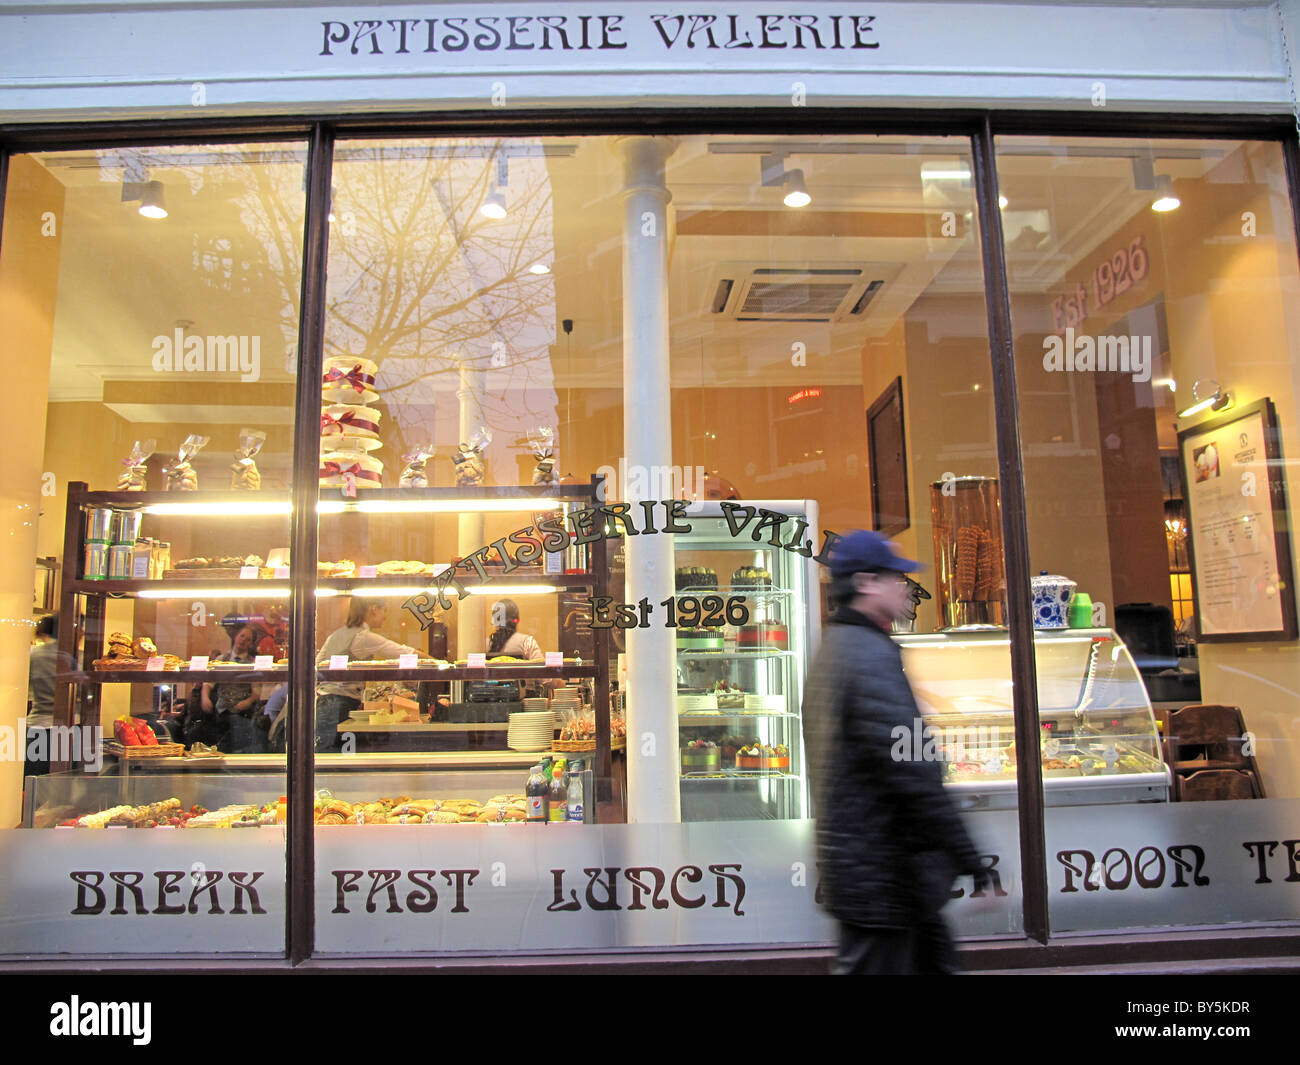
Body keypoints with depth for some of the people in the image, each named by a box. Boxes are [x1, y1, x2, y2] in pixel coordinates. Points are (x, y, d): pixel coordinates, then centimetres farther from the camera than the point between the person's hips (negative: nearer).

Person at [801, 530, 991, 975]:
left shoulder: (834, 649, 14)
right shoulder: (873, 656, -19)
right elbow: (910, 771, -24)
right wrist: (969, 860, -18)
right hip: (882, 874, -11)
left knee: (932, 959, 19)